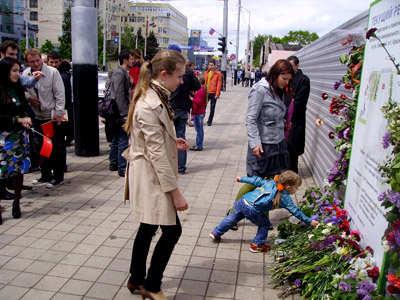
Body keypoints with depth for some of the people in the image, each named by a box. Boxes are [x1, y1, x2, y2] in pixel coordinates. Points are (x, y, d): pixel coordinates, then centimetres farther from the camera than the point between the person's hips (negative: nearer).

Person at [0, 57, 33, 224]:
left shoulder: (18, 89, 9)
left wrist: (25, 119, -3)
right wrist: (18, 120, -17)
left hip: (20, 135, 6)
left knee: (19, 169, 8)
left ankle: (16, 203, 22)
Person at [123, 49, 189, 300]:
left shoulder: (156, 98, 9)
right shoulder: (149, 106, -23)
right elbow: (157, 153, -24)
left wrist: (173, 142, 6)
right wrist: (175, 191, -21)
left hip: (151, 175, 10)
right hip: (151, 176, -10)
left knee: (148, 227, 20)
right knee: (172, 230, 0)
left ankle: (137, 280, 37)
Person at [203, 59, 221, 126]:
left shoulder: (218, 73, -2)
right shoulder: (206, 73, 11)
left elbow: (219, 84, -6)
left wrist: (217, 94, -12)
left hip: (213, 93, -3)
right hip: (206, 93, 3)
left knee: (212, 108, 4)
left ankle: (209, 121, 14)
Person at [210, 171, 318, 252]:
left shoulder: (270, 182, 14)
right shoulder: (285, 198, 1)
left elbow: (257, 181, 17)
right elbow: (296, 211, 7)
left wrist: (242, 179, 27)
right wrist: (309, 221, 17)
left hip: (243, 201, 6)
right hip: (252, 210, -6)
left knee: (232, 218, 24)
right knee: (265, 224, 16)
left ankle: (216, 233, 38)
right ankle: (257, 245, 24)